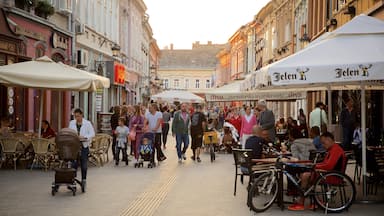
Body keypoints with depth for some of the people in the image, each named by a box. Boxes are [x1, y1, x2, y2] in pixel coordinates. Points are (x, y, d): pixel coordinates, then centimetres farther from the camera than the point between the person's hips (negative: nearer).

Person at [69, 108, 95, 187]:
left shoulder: (87, 123, -2)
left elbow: (92, 134, -5)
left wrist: (84, 137, -20)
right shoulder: (72, 123, 10)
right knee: (73, 164, -1)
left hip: (84, 146, -2)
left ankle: (83, 180, 13)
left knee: (84, 165, 4)